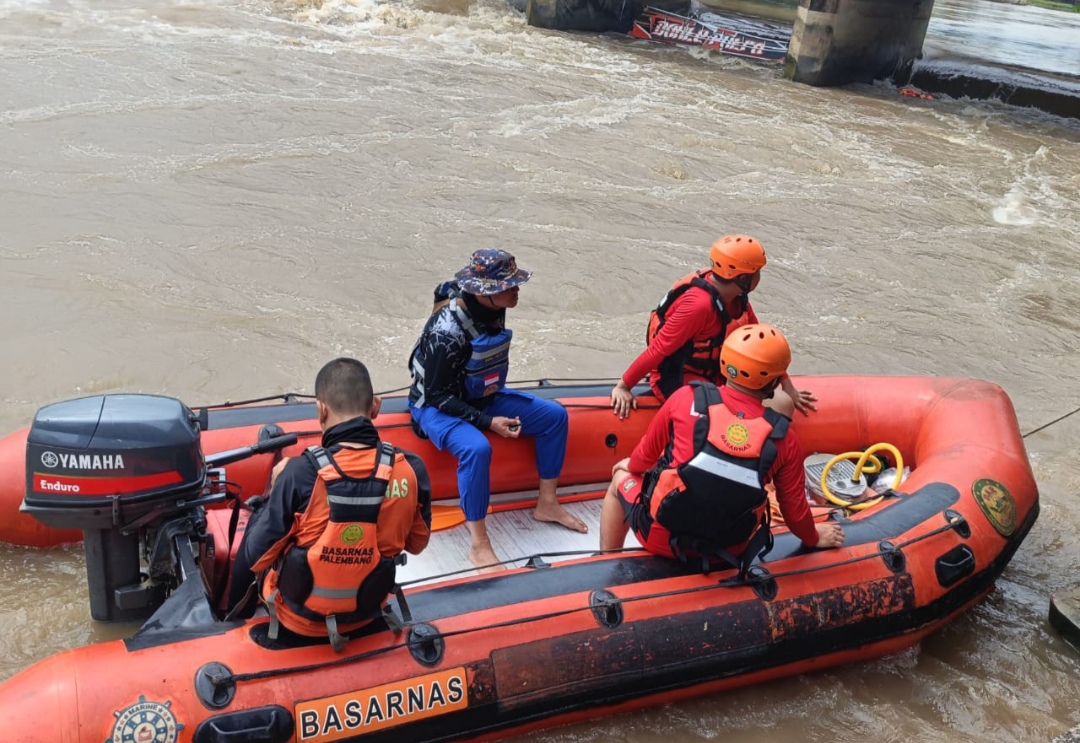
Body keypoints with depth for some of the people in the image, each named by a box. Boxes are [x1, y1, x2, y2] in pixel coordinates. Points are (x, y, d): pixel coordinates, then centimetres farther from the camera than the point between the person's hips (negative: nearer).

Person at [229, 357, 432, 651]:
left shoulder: (301, 472, -28)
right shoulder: (411, 468, -18)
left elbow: (257, 557, -16)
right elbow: (417, 544, -1)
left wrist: (278, 489, -4)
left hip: (302, 617, -3)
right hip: (367, 612, 3)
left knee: (257, 522, 23)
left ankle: (229, 609, 44)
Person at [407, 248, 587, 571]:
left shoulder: (494, 309, -10)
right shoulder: (448, 330, -31)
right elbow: (437, 395, -25)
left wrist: (500, 404, 11)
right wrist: (487, 422, -26)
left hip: (479, 397, 8)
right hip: (437, 407, -8)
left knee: (555, 415, 2)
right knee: (476, 448, -37)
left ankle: (547, 504, 13)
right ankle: (478, 544, -24)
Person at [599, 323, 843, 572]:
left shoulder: (686, 398, -14)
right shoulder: (784, 440, -12)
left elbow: (644, 458, 0)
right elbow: (794, 509, -1)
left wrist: (630, 466, 24)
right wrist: (814, 537, 21)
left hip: (662, 537, -2)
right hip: (729, 552, 2)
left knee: (622, 474, 28)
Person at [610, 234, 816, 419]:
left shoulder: (735, 296, -1)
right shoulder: (700, 304, -28)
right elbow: (658, 349, -25)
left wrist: (788, 388, 9)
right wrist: (623, 387, -20)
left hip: (710, 374, 9)